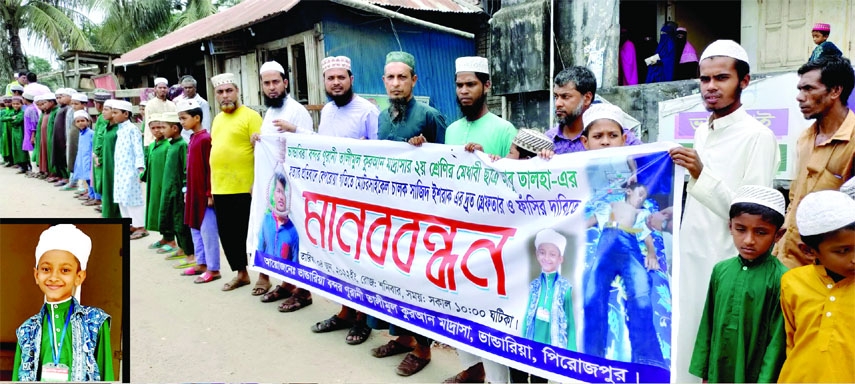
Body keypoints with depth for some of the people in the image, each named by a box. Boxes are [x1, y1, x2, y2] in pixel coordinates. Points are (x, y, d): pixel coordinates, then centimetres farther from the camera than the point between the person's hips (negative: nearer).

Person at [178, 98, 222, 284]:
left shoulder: (205, 138, -15)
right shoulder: (193, 138, 11)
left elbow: (210, 168, -17)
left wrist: (209, 193, -18)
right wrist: (188, 191, 17)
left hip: (204, 193, -9)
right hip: (194, 193, 9)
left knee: (207, 230, -3)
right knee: (195, 229, 16)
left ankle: (213, 269, 5)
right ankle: (201, 263, 27)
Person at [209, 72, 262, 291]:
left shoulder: (250, 116, -8)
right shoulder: (217, 120, 16)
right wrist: (212, 186, 17)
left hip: (245, 189, -7)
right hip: (220, 189, 8)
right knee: (227, 234, 14)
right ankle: (241, 273, 28)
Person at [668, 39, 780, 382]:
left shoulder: (758, 136, -13)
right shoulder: (701, 132, 10)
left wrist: (702, 175, -29)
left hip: (725, 264, -6)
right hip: (690, 258, 7)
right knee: (686, 345, 13)